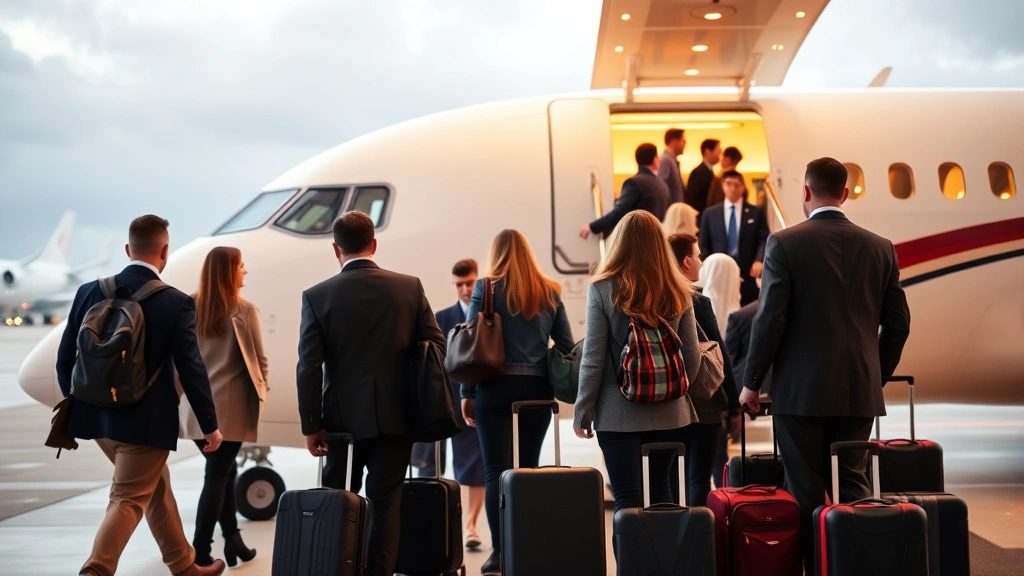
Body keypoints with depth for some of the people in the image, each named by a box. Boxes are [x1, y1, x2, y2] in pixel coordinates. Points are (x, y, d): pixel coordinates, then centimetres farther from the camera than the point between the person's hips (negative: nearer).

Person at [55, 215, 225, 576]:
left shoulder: (90, 292, -1)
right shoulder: (176, 303, -13)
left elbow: (65, 359, 4)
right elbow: (191, 370, -11)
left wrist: (78, 409, 19)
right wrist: (210, 425, 0)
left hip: (98, 416, 6)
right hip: (146, 421, -6)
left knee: (156, 485, 22)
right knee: (128, 501, 2)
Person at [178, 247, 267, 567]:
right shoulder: (244, 310, -10)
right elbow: (258, 359, -4)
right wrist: (262, 390, 12)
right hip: (228, 406, -5)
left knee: (224, 470, 17)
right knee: (218, 474, 1)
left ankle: (232, 539, 19)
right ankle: (199, 551, 0)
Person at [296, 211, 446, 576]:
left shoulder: (317, 296, -6)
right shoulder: (410, 287, -2)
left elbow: (309, 367, -8)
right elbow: (435, 346, -1)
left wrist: (311, 426, -3)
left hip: (345, 418, -1)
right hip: (396, 416, 1)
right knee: (386, 503, 6)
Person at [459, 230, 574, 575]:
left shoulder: (486, 288, -1)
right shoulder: (550, 292, 9)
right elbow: (567, 346, 7)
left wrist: (467, 393, 2)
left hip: (497, 388, -3)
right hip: (537, 389, 3)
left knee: (497, 471, -2)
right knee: (528, 468, 9)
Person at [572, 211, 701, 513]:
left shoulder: (603, 289, -9)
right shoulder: (678, 291, -1)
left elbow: (593, 358, -9)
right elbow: (692, 357, 2)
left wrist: (582, 413, 0)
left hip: (618, 414, -3)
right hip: (669, 412, 3)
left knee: (627, 497, 2)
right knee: (662, 488, 18)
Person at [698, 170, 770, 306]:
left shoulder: (756, 213, 9)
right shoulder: (710, 213, 11)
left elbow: (764, 240, -1)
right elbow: (704, 245, 10)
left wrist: (759, 261, -19)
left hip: (748, 276, 0)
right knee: (721, 315, 1)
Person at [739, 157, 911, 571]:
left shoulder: (784, 244, -8)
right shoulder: (880, 248, 5)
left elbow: (770, 319, -11)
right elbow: (897, 324, 7)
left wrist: (751, 382, -1)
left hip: (800, 391, -4)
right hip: (860, 392, 4)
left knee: (806, 493, 4)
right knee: (853, 488, 12)